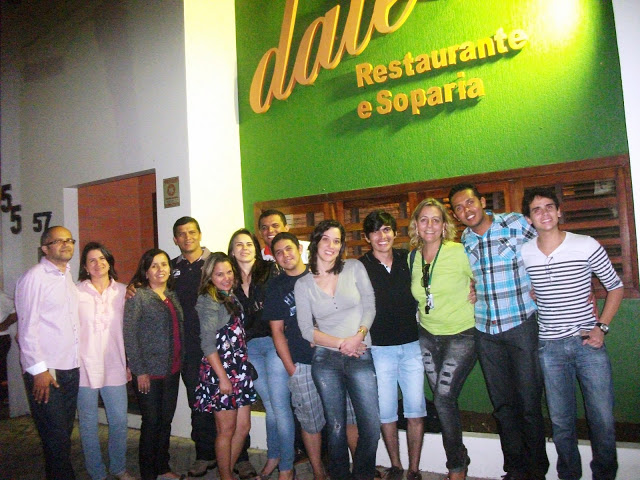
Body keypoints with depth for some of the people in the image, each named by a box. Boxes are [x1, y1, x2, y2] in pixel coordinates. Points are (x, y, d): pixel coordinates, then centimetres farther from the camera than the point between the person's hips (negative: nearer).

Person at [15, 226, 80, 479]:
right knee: (56, 437, 0)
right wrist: (39, 369, -15)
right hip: (46, 371, -7)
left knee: (65, 432, 15)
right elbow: (27, 326, -13)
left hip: (71, 368, 7)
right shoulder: (34, 277, -9)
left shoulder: (69, 277, 14)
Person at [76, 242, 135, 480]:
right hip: (84, 367, -2)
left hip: (114, 366, 2)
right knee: (89, 424, 9)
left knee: (119, 421, 8)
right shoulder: (76, 292, -3)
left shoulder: (122, 291, 5)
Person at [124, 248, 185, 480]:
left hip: (172, 370, 6)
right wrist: (139, 370, -14)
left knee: (166, 420, 15)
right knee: (152, 422, 4)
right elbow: (129, 334, -13)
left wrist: (179, 362, 8)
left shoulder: (172, 295, 9)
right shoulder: (138, 296, -9)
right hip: (149, 372, -6)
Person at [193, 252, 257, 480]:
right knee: (227, 430, 6)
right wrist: (222, 377, -18)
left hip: (240, 369, 8)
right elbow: (208, 344, -16)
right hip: (221, 370, -7)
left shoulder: (231, 297, 11)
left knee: (243, 426, 14)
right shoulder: (208, 301, -11)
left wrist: (245, 365, 10)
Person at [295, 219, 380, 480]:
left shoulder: (355, 268, 3)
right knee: (336, 427, 8)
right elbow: (307, 330, 0)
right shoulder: (303, 284, 2)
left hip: (360, 356, 0)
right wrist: (341, 344, -8)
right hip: (325, 360, 0)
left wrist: (359, 336, -14)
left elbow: (370, 306, 1)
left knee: (371, 426, -2)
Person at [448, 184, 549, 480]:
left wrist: (537, 287, -7)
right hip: (485, 330, 4)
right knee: (502, 404, 12)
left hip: (521, 325, -4)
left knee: (529, 402, 1)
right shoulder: (463, 240, 8)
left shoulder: (515, 224, -5)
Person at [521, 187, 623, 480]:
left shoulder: (587, 246, -5)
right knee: (560, 420, 11)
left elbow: (615, 286, 5)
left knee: (603, 418, 3)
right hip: (549, 346, 2)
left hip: (588, 342, -1)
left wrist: (602, 326, -3)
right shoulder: (523, 253, 0)